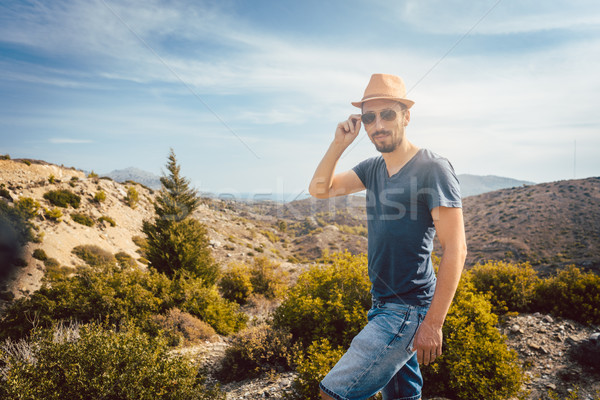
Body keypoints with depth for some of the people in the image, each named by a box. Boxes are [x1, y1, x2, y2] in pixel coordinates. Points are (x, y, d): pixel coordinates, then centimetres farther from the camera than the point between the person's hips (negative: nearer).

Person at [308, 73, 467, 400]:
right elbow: (319, 189, 10)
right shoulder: (373, 168, 8)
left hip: (408, 309, -7)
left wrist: (433, 323, -19)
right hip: (383, 304, 8)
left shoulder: (433, 169, -14)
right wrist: (339, 143, -3)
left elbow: (455, 249, -17)